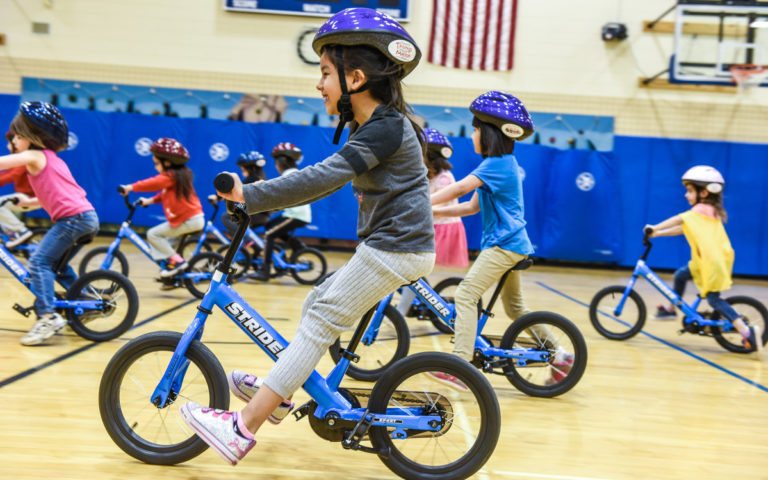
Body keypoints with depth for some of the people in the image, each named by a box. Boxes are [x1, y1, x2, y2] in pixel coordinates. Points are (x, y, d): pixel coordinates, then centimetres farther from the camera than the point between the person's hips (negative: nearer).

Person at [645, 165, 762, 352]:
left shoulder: (702, 210, -12)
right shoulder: (709, 211, 16)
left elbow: (679, 219, -25)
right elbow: (685, 228, 15)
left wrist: (655, 228, -24)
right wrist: (658, 233, 11)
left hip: (715, 262, -10)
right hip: (705, 261, 10)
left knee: (713, 299, -11)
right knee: (680, 275, 20)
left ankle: (746, 331, -17)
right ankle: (671, 309, 37)